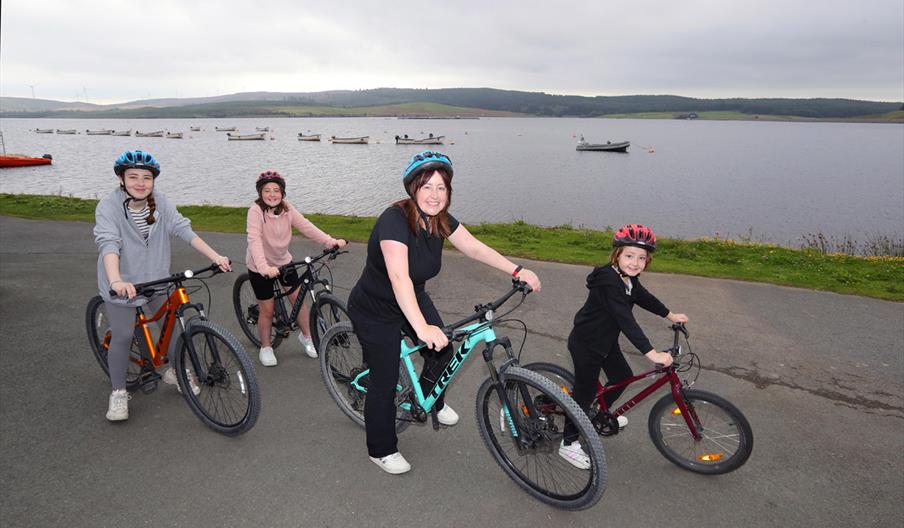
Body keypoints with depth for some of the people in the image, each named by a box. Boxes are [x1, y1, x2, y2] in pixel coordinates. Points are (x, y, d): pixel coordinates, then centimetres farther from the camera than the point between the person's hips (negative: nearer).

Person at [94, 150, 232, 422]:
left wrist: (215, 256, -25)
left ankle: (174, 372, 34)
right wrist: (116, 281, -50)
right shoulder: (108, 207, -20)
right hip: (122, 283, -4)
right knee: (123, 337, 0)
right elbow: (108, 243, -34)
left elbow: (183, 229, -14)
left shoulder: (160, 203, -7)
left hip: (157, 279, 4)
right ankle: (118, 392, 19)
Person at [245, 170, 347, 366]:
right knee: (267, 310, 3)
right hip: (261, 267, -4)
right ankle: (266, 347, 26)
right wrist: (263, 266, -52)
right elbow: (254, 240, -36)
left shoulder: (287, 208, -9)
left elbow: (306, 226, -17)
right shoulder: (255, 211, -24)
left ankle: (306, 336, 29)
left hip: (283, 261, 4)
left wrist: (330, 241, -31)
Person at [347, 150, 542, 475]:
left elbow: (474, 248, -2)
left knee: (442, 351, 3)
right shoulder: (395, 220, -33)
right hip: (375, 311, -7)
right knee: (385, 382, 2)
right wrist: (422, 328, -53)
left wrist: (517, 271, -9)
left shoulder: (440, 219, -8)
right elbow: (399, 278, -43)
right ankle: (381, 451, 25)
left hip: (413, 299, 7)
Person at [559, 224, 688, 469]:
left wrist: (670, 315, 24)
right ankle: (569, 443, 16)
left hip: (606, 340, 9)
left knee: (622, 376, 20)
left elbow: (644, 297, 17)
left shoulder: (627, 278, -2)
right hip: (585, 344, -9)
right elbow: (626, 320, -38)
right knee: (585, 391, 0)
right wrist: (651, 353, -41)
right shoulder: (609, 282, -32)